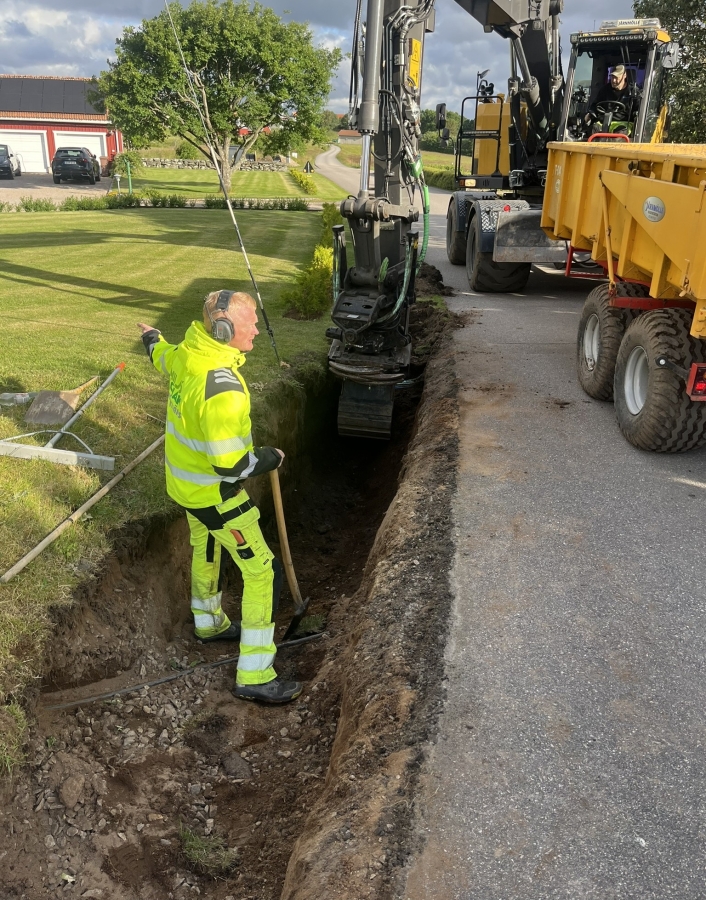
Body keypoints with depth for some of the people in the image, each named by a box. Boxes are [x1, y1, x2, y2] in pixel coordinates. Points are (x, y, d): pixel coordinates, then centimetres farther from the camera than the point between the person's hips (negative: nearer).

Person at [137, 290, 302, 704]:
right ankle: (255, 677, 6)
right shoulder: (223, 390, -36)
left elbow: (161, 356, 18)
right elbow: (230, 467, -32)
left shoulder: (186, 354, -9)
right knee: (263, 571, -2)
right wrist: (271, 458, -13)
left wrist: (151, 337, 42)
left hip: (186, 480, 9)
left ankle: (209, 623, 55)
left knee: (205, 549, 30)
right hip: (214, 494, -9)